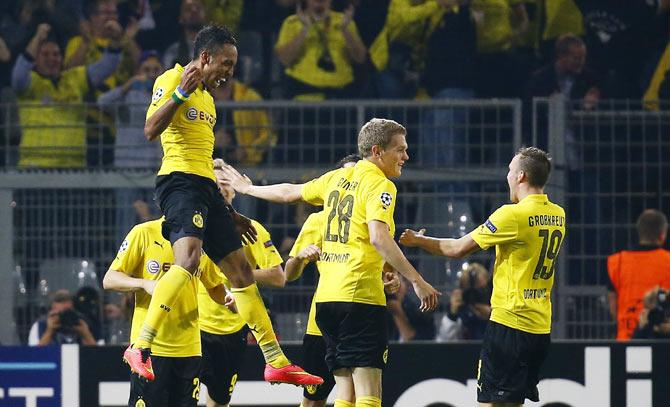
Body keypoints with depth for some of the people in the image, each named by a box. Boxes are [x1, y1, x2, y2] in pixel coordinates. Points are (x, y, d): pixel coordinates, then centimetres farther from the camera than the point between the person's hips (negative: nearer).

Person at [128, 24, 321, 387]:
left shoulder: (207, 98, 26)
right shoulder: (172, 79, -1)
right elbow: (151, 130, -15)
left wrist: (229, 213, 30)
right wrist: (181, 92, -23)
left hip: (206, 187, 10)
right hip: (179, 181, -10)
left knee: (242, 272, 10)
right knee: (189, 258, -31)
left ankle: (276, 363, 14)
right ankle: (139, 348, -34)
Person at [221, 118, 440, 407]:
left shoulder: (337, 178, 16)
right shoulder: (380, 185, -7)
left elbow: (290, 193, 29)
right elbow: (378, 237, -21)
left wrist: (248, 188, 47)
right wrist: (416, 280, -22)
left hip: (326, 297, 8)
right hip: (360, 296, -8)